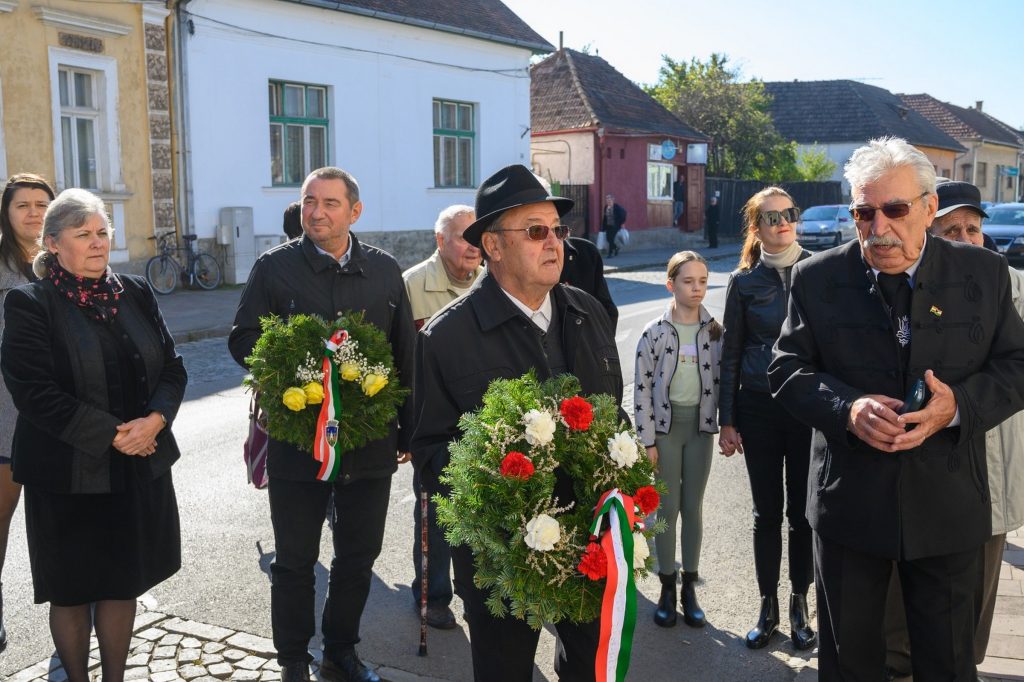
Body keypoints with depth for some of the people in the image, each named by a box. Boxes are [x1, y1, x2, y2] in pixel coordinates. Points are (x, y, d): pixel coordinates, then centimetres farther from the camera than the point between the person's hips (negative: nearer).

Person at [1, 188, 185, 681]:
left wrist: (154, 421, -14)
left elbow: (172, 369, 5)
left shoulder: (136, 294, 5)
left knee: (122, 583, 15)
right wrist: (112, 434, -18)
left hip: (140, 469, 4)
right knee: (72, 593, 12)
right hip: (69, 476, -4)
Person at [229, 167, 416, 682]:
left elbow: (405, 353, 8)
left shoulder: (384, 271, 3)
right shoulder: (274, 267, -4)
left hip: (371, 441, 3)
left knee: (359, 555, 15)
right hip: (297, 440, -2)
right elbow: (242, 340, -1)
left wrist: (409, 429, 9)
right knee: (295, 560, 12)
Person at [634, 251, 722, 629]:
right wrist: (647, 440, -8)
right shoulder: (654, 332, -7)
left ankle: (689, 587, 21)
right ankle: (667, 587, 18)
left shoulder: (715, 331, 0)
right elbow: (642, 389, -6)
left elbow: (721, 380, 6)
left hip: (700, 425, 2)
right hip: (665, 425, -2)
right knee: (667, 510, 5)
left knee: (693, 509, 10)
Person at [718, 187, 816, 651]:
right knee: (767, 511, 9)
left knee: (802, 509, 8)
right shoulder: (744, 281, 2)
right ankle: (768, 606, 23)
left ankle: (799, 604, 25)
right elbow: (731, 353, 4)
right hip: (759, 407, 0)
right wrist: (727, 420, 2)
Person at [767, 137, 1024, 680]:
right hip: (849, 504, 0)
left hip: (948, 508, 1)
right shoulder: (817, 278, -3)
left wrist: (958, 405, -19)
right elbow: (786, 369, -2)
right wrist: (846, 408, -20)